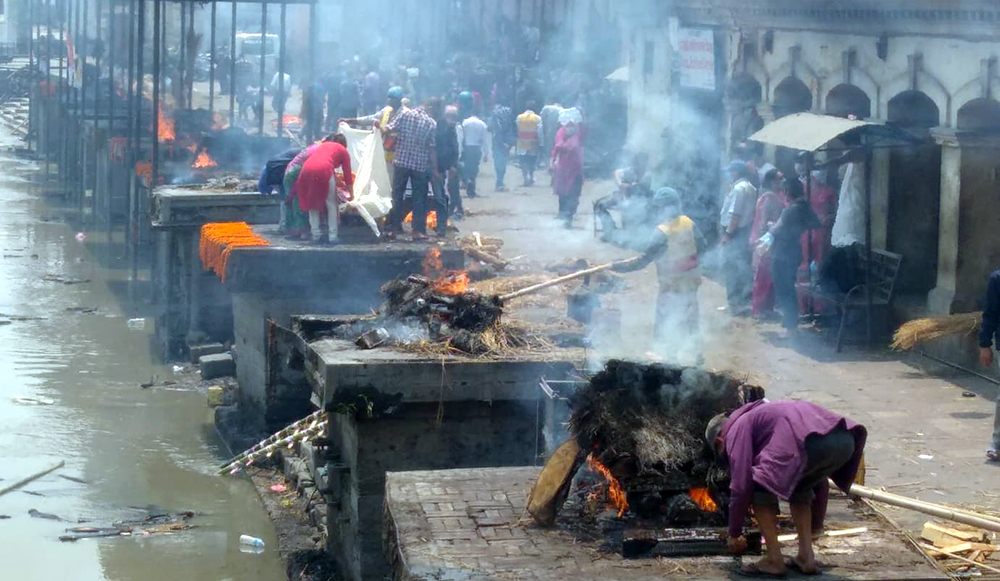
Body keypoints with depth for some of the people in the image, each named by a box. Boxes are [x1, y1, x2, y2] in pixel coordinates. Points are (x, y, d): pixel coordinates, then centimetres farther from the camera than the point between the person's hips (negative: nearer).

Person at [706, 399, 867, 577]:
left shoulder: (736, 429, 19)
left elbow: (741, 486, 8)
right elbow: (820, 482, 47)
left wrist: (734, 534, 21)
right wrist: (816, 524, 57)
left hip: (812, 441, -8)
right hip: (845, 440, 8)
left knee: (761, 487, 11)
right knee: (800, 487, 32)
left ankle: (774, 559, 8)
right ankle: (806, 556, 24)